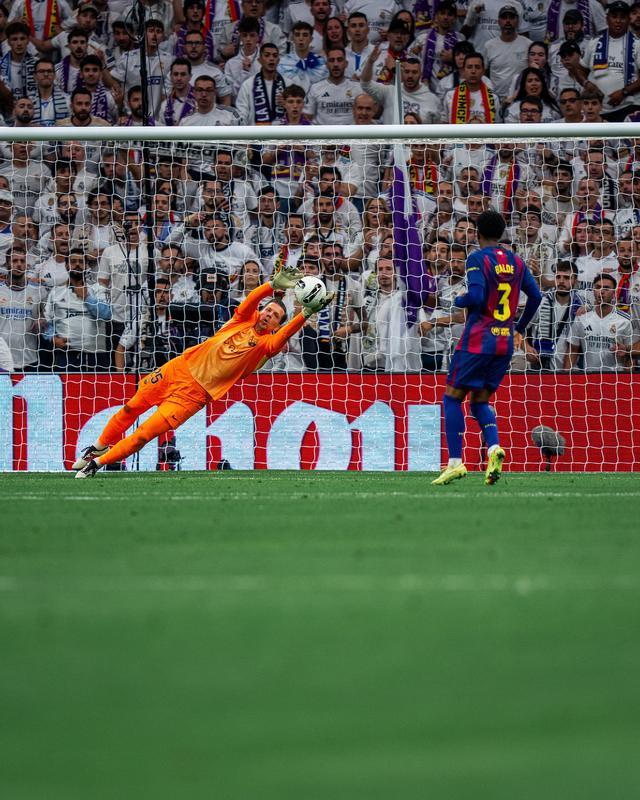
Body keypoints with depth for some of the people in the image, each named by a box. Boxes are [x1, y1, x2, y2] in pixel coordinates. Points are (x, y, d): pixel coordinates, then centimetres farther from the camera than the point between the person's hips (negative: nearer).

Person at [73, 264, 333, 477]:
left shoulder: (266, 343, -4)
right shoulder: (245, 319, 4)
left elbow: (284, 335, -24)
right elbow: (250, 301, -14)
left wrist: (306, 314, -39)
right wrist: (274, 285, -30)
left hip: (195, 392, -3)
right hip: (180, 369, 3)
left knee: (145, 434, -11)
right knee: (131, 409, 11)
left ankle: (98, 463, 4)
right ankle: (99, 447, 35)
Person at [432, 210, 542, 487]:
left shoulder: (477, 259, -9)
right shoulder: (516, 261, 10)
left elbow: (476, 297, -21)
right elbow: (535, 296, 12)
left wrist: (457, 300, 1)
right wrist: (520, 329, 24)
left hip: (478, 341, -6)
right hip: (505, 341, 6)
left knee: (452, 398, 3)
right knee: (480, 401, 15)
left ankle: (455, 462, -5)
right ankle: (494, 448, -12)